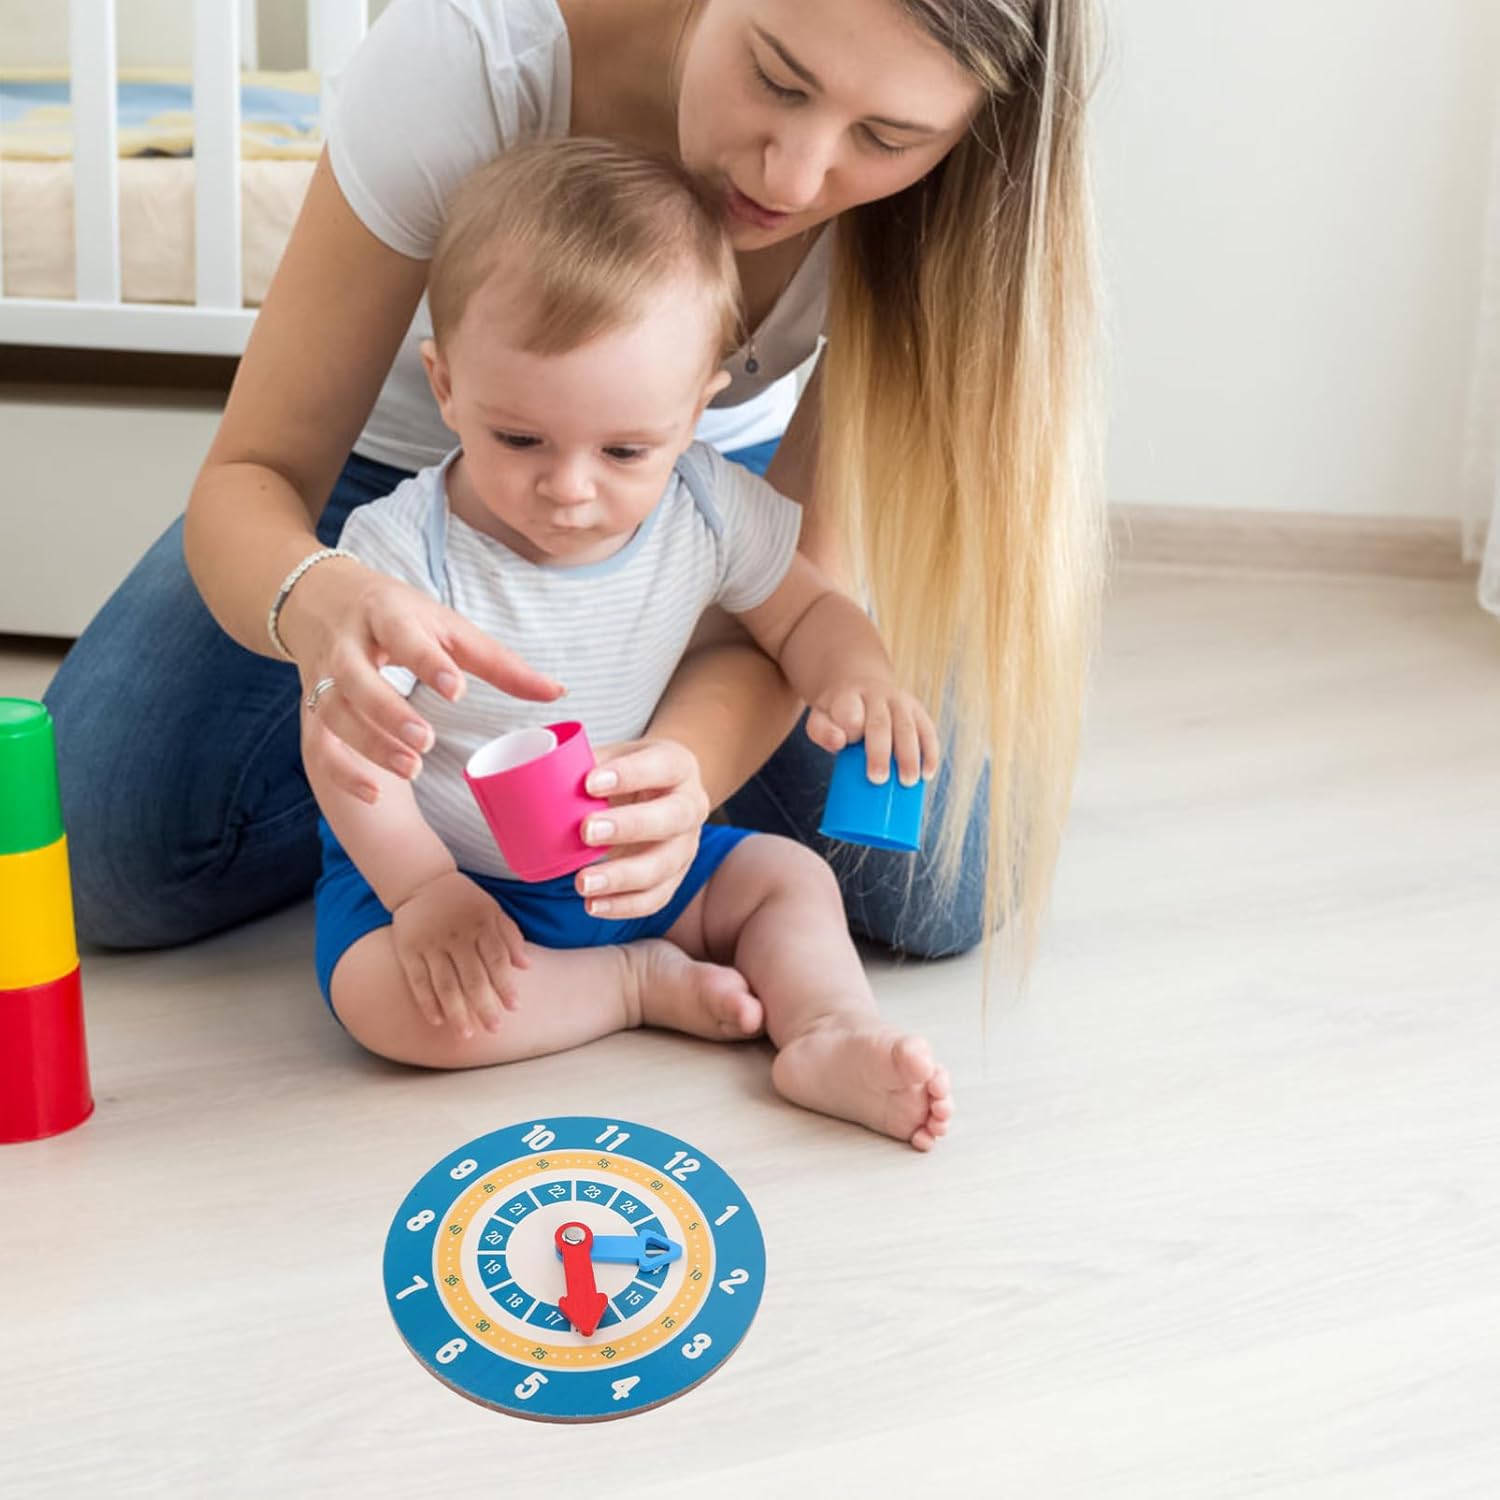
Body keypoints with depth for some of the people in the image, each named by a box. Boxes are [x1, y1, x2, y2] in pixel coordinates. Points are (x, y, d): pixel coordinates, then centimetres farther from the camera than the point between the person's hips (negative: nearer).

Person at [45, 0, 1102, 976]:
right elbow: (254, 474, -30)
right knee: (112, 851, -22)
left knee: (945, 882, -21)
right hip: (408, 466, -1)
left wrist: (687, 758, -53)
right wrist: (312, 601, -55)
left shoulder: (932, 196, -29)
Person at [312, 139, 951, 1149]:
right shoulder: (405, 552, -25)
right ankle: (641, 983, -18)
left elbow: (805, 610, 2)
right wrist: (422, 891, -29)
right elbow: (344, 740, -20)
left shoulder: (709, 514, -13)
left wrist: (856, 677, -21)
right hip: (445, 867, -4)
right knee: (383, 995, -31)